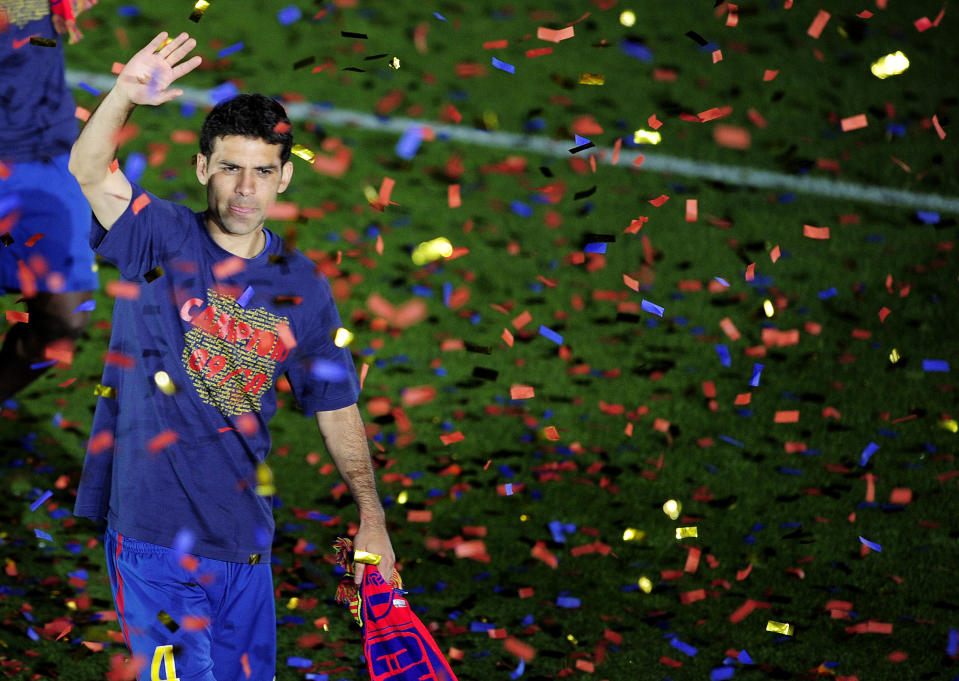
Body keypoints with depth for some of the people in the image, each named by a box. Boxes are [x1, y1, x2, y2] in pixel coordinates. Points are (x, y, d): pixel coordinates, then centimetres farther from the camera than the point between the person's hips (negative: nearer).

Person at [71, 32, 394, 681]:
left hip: (245, 540, 4)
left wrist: (372, 515, 2)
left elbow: (337, 409, 13)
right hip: (153, 530, -4)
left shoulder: (303, 287, 7)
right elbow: (88, 168, -19)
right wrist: (125, 95, -37)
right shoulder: (163, 238, -2)